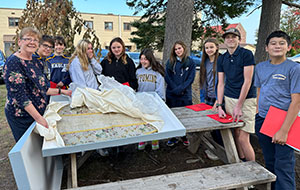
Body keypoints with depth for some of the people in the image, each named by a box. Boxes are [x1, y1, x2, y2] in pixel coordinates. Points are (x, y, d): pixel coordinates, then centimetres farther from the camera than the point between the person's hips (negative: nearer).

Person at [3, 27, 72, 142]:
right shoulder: (13, 62, -16)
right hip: (21, 116, -7)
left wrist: (61, 91, 11)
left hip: (39, 112, 7)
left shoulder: (36, 61, 9)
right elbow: (19, 95, -21)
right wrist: (38, 118, -25)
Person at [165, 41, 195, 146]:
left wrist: (181, 88, -14)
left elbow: (191, 78, -3)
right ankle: (173, 137, 20)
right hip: (171, 94, 1)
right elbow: (167, 77, 1)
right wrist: (175, 89, -10)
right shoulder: (170, 62, 7)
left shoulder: (190, 62, 3)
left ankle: (185, 137, 23)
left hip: (185, 95, -1)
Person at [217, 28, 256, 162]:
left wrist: (238, 106, -14)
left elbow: (247, 81, -11)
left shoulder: (246, 54, -6)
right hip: (229, 99, 5)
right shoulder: (221, 59, 10)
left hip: (246, 99, -5)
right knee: (236, 135, 10)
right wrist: (219, 105, 0)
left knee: (243, 138, -8)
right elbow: (221, 83, 9)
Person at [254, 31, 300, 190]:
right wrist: (258, 115, 12)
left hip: (283, 122, -5)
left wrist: (284, 130, -18)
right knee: (270, 163, 18)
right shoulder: (260, 67, 9)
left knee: (283, 167, -1)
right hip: (262, 121, 5)